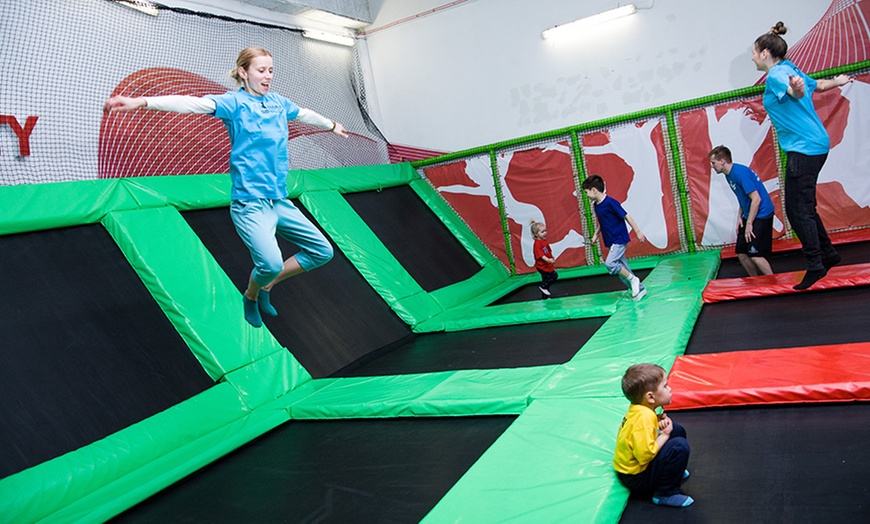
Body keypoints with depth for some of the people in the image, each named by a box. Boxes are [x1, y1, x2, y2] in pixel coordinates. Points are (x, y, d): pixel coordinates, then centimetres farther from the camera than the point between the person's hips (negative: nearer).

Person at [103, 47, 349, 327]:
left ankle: (267, 286, 24)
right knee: (271, 263, -27)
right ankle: (251, 297, 10)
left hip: (280, 201, 7)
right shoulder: (234, 102, -4)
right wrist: (141, 101, -33)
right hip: (250, 203, -7)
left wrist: (332, 125, 50)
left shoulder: (278, 102, 14)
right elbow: (193, 103, -19)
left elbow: (305, 114, 33)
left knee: (323, 251, 7)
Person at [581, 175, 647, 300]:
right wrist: (595, 234, 12)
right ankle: (639, 289, 22)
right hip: (611, 242, 9)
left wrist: (638, 232, -12)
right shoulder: (596, 205, 7)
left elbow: (626, 216, -14)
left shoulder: (610, 202, -18)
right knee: (620, 267, 10)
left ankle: (633, 279, -4)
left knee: (610, 263, -22)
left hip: (619, 239, -9)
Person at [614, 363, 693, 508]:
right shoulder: (643, 417, -30)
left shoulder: (637, 408, -1)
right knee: (680, 446, -23)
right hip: (636, 478, -10)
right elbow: (645, 455, -33)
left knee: (677, 430, 11)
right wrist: (665, 435, -19)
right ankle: (665, 494, -11)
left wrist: (661, 420, -4)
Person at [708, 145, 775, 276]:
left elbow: (756, 199, -23)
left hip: (761, 215, -9)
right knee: (741, 253, 8)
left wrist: (749, 224, -20)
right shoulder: (729, 175, 8)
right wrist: (740, 217, 9)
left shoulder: (740, 173, -22)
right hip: (749, 215, 9)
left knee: (755, 255, -13)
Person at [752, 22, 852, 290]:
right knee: (804, 207, 16)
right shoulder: (789, 69, 14)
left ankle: (815, 265, -3)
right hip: (817, 144, 10)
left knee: (798, 210, -7)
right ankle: (828, 254, 24)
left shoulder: (775, 75, -13)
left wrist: (796, 88, -58)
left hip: (803, 148, -10)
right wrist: (838, 81, 51)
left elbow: (797, 92, -34)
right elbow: (818, 85, 30)